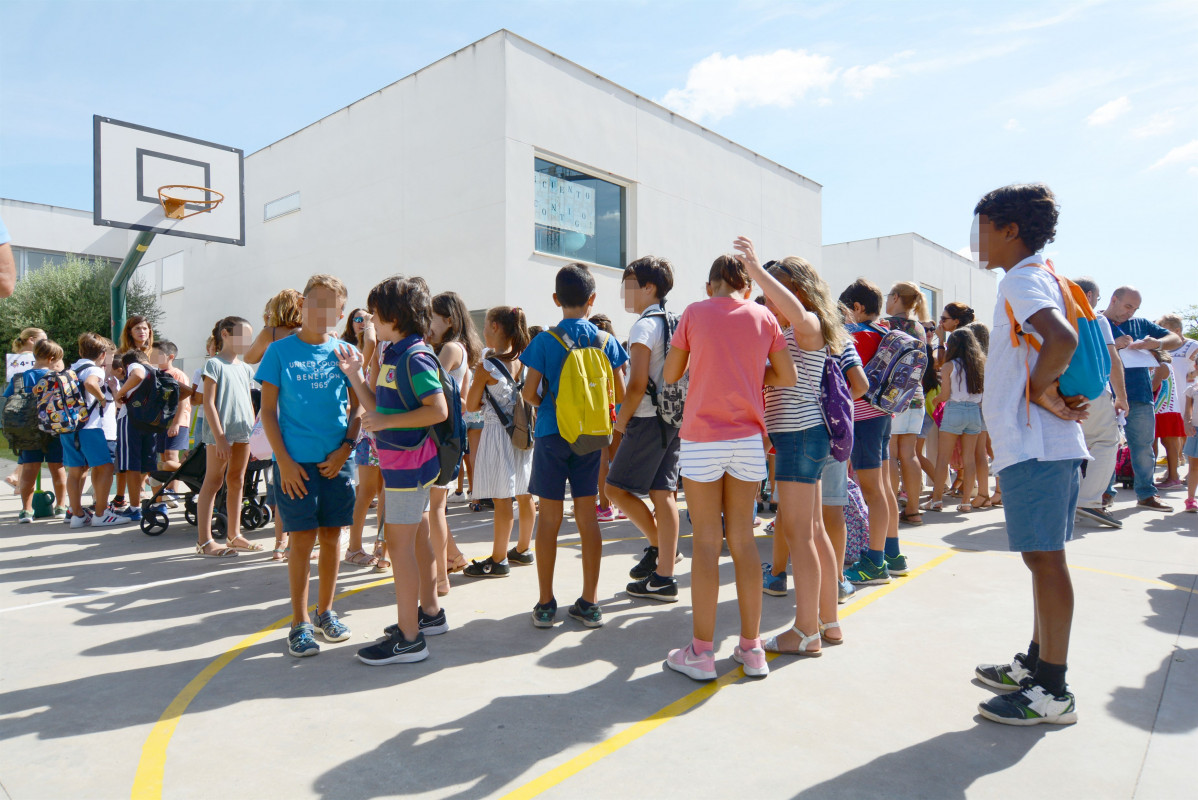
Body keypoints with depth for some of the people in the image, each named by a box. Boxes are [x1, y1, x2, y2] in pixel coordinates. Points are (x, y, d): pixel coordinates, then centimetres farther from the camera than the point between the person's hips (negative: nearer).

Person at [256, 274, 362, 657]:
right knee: (303, 539, 0)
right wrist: (283, 460, -9)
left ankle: (325, 611, 27)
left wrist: (345, 448, -5)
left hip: (336, 460, 3)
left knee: (332, 536, 10)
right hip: (295, 461, -2)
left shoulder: (345, 352, 5)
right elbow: (268, 410, -1)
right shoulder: (280, 351, 0)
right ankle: (299, 623, 14)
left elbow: (357, 407, 8)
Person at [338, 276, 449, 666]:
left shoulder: (416, 356, -17)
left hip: (409, 460, -10)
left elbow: (439, 410, -24)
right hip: (402, 459, 10)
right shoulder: (392, 354, 13)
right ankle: (429, 612, 32)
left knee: (399, 542, -6)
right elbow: (379, 407, 14)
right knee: (417, 538, 18)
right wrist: (354, 376, 7)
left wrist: (387, 422, -22)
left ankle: (409, 638, 1)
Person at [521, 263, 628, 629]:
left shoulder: (545, 341, -7)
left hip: (552, 433, -2)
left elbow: (529, 392, -7)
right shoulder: (606, 341, -1)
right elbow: (619, 394, 1)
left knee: (549, 517, 5)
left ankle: (545, 604, 12)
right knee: (588, 517, 8)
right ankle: (589, 603, 15)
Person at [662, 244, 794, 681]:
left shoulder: (695, 312, -1)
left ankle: (701, 651, 8)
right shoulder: (763, 317, 5)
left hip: (702, 439, -2)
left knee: (706, 541, 2)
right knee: (743, 539, 10)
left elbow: (670, 375, 4)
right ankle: (751, 648, 17)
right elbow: (787, 376, 7)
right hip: (748, 438, 3)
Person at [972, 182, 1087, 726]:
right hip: (1045, 444, 10)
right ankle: (1036, 665, 27)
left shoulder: (1022, 279, -12)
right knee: (1044, 557, 15)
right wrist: (1058, 394, 11)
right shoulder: (1044, 278, 19)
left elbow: (1061, 339, -30)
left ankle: (1053, 692, 5)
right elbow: (1074, 342, 25)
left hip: (1033, 446, -10)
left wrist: (1040, 390, -15)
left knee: (1045, 558, -4)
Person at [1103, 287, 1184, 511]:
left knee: (1143, 446, 9)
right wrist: (1113, 346, -20)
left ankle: (1147, 494, 18)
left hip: (1140, 396, 5)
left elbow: (1177, 340, 17)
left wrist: (1157, 343, -4)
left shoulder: (1141, 324, 16)